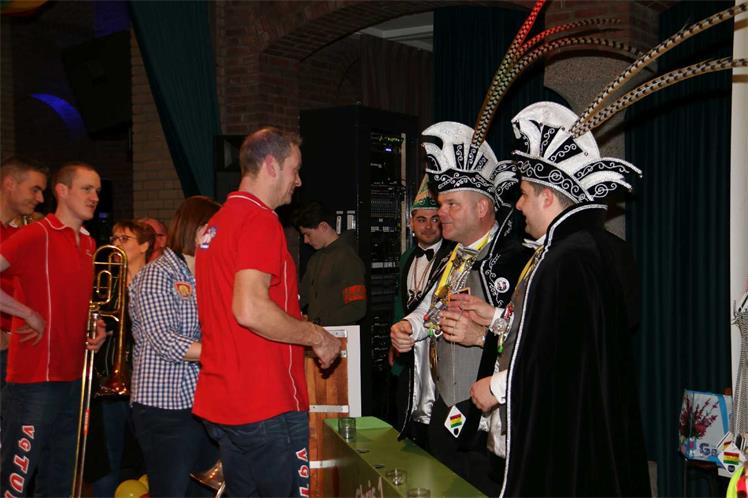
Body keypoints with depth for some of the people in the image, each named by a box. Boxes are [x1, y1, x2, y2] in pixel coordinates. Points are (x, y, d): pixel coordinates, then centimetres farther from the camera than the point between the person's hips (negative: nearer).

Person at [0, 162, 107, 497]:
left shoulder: (88, 245, 13)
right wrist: (29, 315, -16)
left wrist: (96, 328, 8)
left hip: (72, 378, 8)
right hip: (34, 380, -8)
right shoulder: (37, 236, -11)